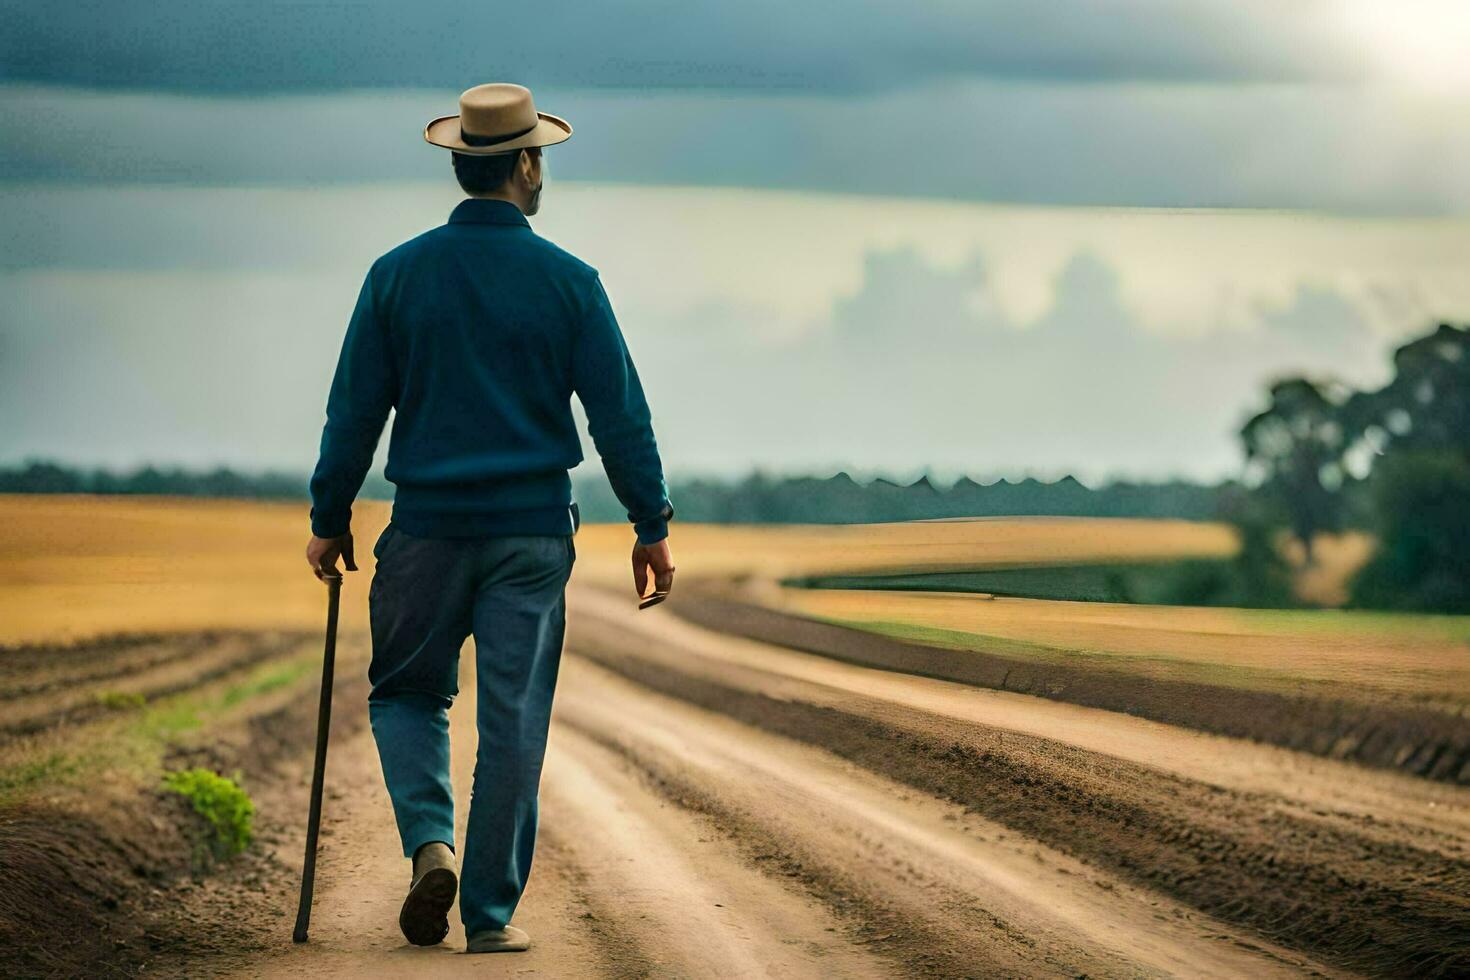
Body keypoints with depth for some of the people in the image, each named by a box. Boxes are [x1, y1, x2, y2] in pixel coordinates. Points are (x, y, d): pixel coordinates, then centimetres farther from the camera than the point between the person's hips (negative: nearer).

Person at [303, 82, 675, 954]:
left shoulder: (398, 274, -1)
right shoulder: (568, 282, -4)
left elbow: (355, 408, 1)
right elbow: (620, 415, -2)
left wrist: (330, 518, 12)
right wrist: (653, 528, 5)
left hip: (429, 524, 1)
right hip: (533, 532, -1)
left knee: (407, 695, 17)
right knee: (514, 721, 5)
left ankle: (431, 842, -8)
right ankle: (492, 914, 6)